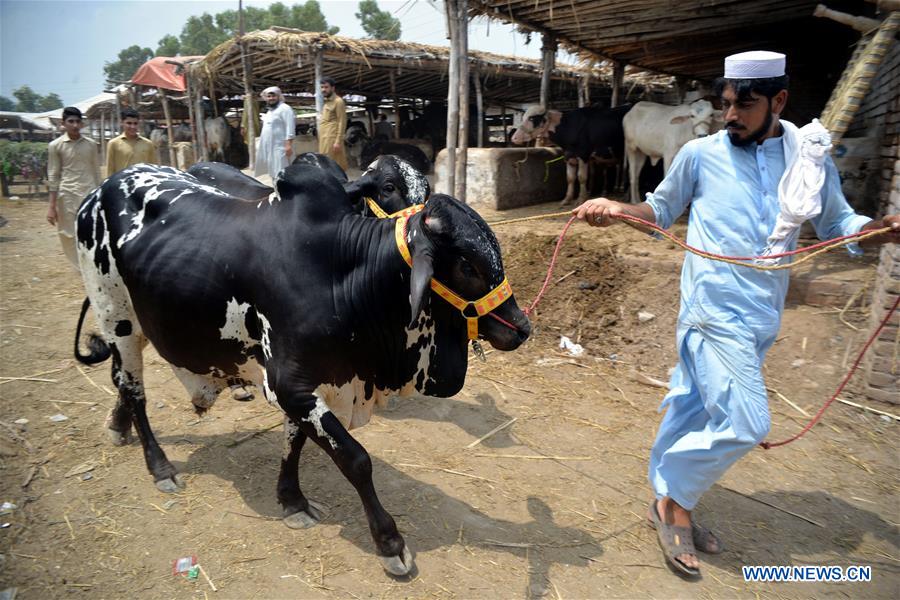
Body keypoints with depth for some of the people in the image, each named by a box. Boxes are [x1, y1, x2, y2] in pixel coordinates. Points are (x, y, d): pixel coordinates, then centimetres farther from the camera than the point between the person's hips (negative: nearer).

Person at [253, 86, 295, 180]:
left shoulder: (284, 108, -8)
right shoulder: (269, 111, 21)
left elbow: (290, 127, -17)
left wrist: (288, 144, -25)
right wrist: (260, 144, 24)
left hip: (279, 147, -9)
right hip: (268, 147, 9)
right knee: (274, 172, 13)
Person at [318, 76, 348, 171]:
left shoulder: (338, 101, -6)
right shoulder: (326, 102, 21)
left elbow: (342, 123, -13)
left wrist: (338, 141, -19)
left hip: (332, 139, -9)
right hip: (324, 139, 9)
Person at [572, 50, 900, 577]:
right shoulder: (700, 154, -2)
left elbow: (837, 223, 13)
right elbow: (663, 210, 10)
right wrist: (615, 209, -7)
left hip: (761, 318, 4)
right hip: (716, 313, -4)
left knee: (695, 414, 14)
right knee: (745, 425, -10)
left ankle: (673, 507, 31)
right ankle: (674, 503, 12)